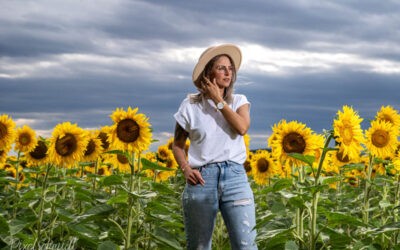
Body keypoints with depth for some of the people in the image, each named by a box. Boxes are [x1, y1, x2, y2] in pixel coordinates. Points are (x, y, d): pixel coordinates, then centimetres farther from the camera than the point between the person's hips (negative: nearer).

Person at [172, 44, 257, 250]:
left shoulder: (239, 101, 10)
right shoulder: (190, 105, 5)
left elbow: (242, 127, -10)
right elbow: (177, 145, 11)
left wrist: (218, 100, -5)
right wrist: (186, 169, -7)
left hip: (235, 176, 1)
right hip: (201, 178, 0)